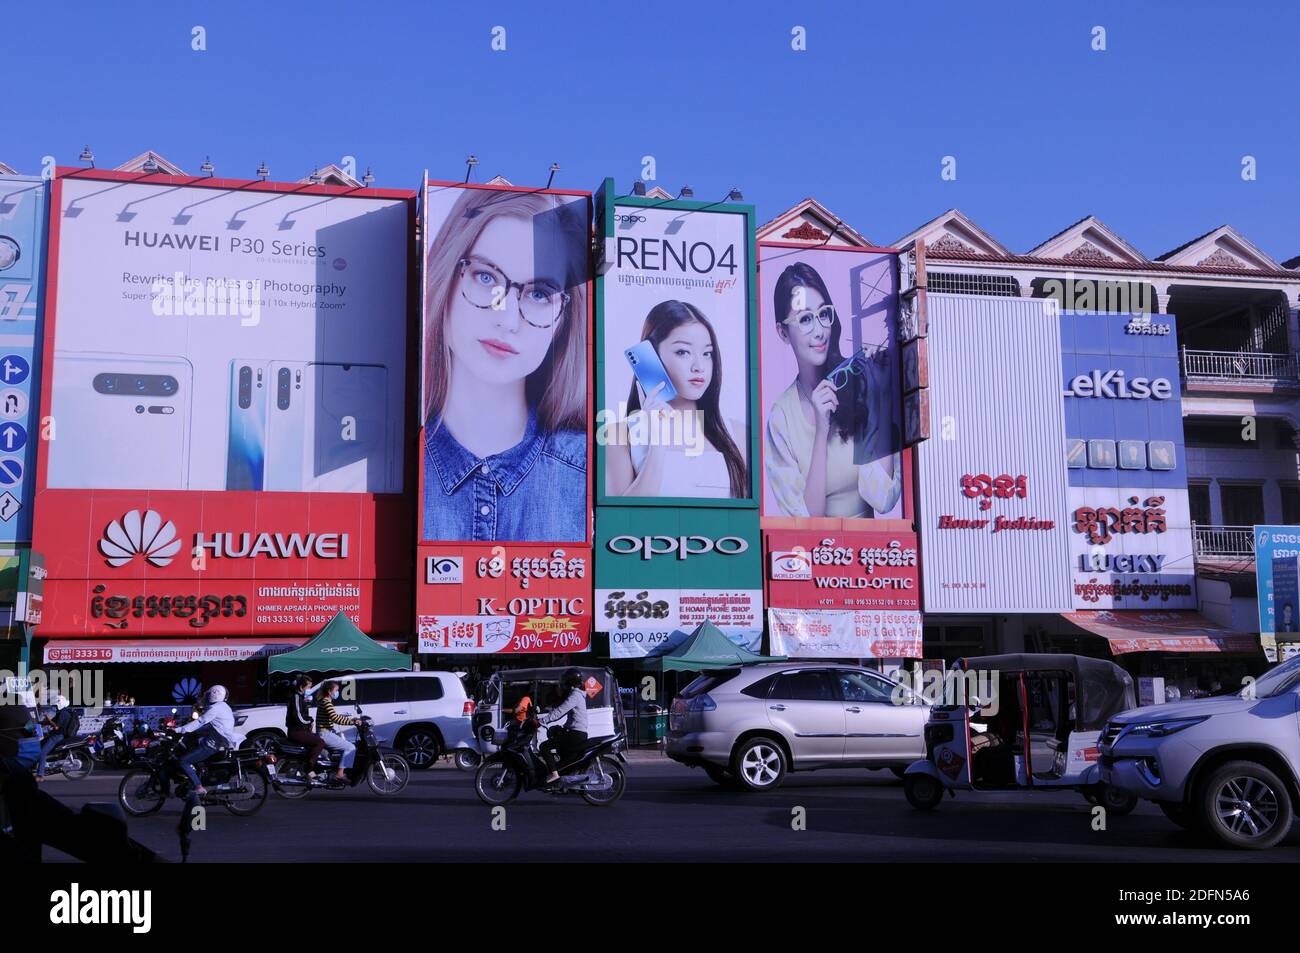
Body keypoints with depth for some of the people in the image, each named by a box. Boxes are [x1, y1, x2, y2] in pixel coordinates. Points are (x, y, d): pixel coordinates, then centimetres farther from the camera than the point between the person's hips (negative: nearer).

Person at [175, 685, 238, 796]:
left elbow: (200, 722, -20)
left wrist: (178, 730, -19)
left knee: (183, 761, -12)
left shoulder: (215, 708, -14)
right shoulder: (223, 706, 17)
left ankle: (198, 788, -18)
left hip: (214, 745, -10)